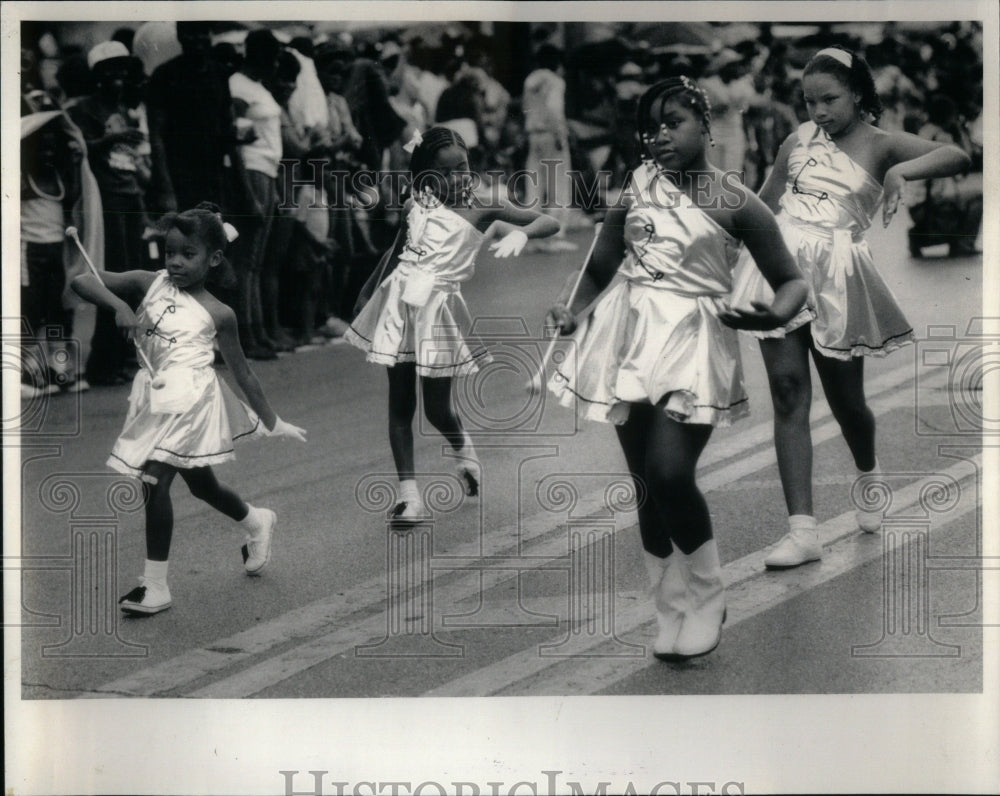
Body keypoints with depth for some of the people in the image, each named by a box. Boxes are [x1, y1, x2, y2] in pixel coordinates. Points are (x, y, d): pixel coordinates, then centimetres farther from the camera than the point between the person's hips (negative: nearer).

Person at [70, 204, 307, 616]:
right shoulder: (150, 283, 4)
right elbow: (82, 281, -3)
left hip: (188, 396, -5)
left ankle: (155, 586, -7)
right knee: (201, 484, 21)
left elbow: (242, 373, 6)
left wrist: (273, 423, 10)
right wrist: (119, 306, -21)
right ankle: (257, 523, 50)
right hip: (154, 396, 5)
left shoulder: (217, 314, -4)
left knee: (154, 482, -15)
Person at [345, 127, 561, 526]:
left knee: (437, 409, 3)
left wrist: (521, 233, -27)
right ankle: (409, 496, 7)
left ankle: (465, 453, 38)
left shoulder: (483, 211, -5)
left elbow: (550, 222, -7)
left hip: (439, 309, -3)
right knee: (400, 404, 3)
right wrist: (370, 288, 29)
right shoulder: (414, 208, 5)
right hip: (399, 305, 3)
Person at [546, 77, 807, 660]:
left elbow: (792, 280, 0)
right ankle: (671, 612, 22)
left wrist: (776, 313, -21)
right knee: (646, 484, 7)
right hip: (630, 335, 4)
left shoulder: (736, 202, -3)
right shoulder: (638, 184, 8)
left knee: (670, 474, -19)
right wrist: (572, 310, -5)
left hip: (694, 341, -4)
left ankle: (708, 595, 5)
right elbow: (602, 265, 13)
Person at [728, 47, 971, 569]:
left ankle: (869, 477, 44)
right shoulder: (800, 140, 10)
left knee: (845, 397, 8)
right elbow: (764, 204, 18)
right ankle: (802, 530, -12)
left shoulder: (880, 145, -1)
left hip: (835, 277, -2)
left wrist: (901, 172, -33)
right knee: (788, 389, -7)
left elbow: (957, 156, -16)